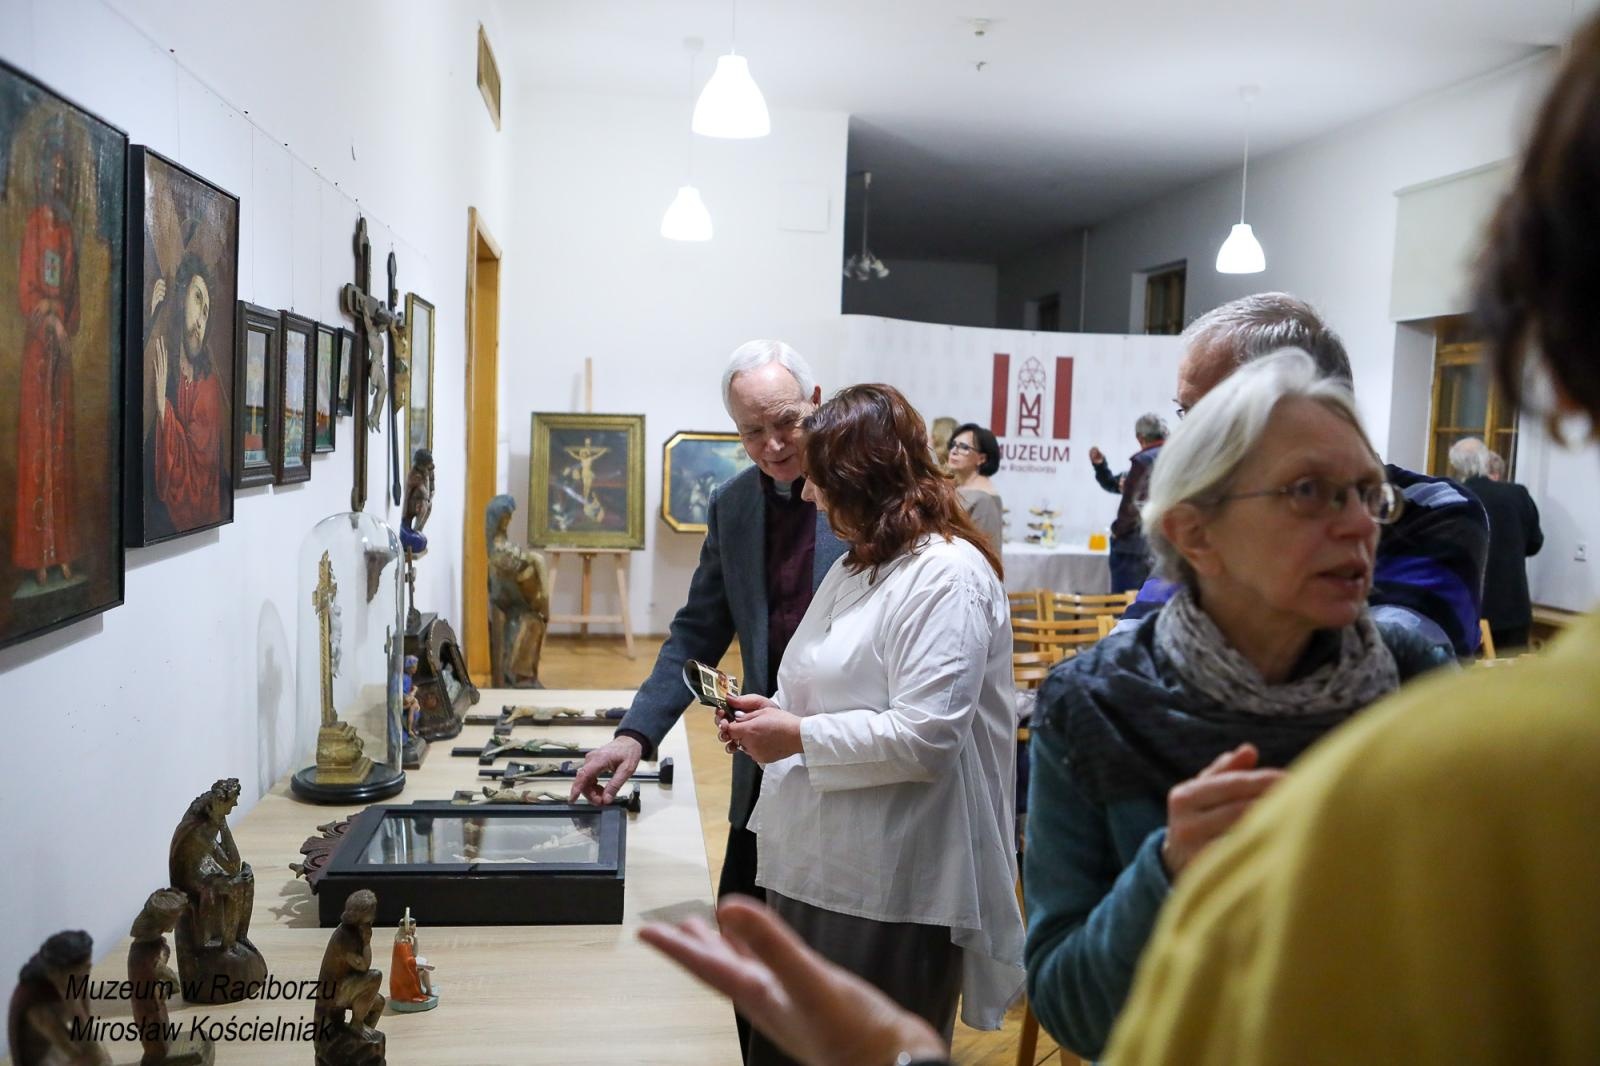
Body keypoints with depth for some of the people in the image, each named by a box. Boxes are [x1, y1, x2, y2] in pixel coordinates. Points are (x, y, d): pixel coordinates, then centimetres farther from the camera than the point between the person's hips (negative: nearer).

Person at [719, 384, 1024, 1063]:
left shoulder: (947, 576, -17)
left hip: (890, 891, -9)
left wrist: (798, 738, -16)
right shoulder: (857, 566, 14)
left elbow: (924, 737, -24)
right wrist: (773, 714, 4)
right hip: (818, 867, 9)